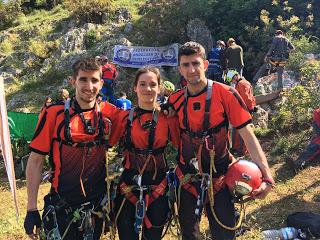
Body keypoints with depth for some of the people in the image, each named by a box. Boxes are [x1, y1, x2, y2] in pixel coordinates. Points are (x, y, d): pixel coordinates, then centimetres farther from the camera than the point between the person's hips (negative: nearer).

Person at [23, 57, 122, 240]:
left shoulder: (109, 113, -4)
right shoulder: (54, 113, -10)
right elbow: (36, 161, -7)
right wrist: (32, 208, -7)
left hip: (96, 208, 3)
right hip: (61, 209, -2)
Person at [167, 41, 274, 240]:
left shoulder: (225, 94, -13)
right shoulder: (175, 100, -2)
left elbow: (248, 135, -15)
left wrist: (267, 175, -23)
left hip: (219, 179, -3)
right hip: (186, 179, 3)